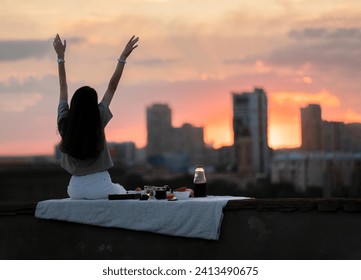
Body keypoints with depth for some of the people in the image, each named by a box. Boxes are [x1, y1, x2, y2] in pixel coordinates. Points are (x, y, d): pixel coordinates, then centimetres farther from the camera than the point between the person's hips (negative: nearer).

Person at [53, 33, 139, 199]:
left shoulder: (64, 122, -7)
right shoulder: (98, 121, -14)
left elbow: (63, 88, 5)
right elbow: (112, 87, -7)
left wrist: (60, 56, 14)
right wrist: (123, 58, 0)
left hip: (76, 190, 3)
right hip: (99, 188, -3)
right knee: (122, 192, 28)